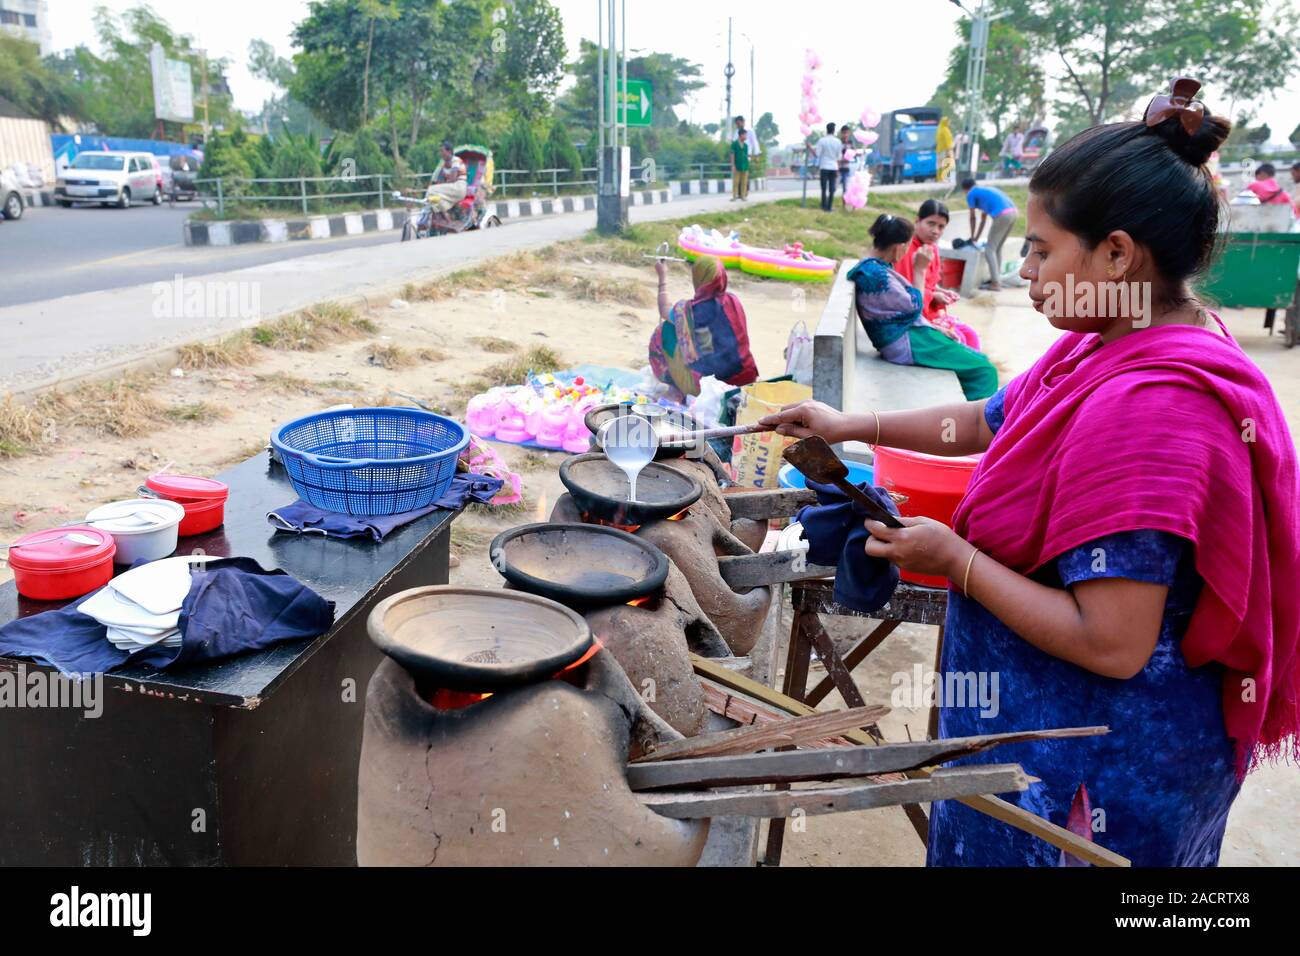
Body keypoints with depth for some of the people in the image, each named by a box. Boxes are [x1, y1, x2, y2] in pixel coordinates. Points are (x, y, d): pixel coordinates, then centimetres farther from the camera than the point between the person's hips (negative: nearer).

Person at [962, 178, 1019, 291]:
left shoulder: (971, 194, 9)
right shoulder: (985, 190, 32)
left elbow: (972, 218, 15)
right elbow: (983, 218, 36)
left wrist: (972, 237, 28)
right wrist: (977, 237, 41)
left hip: (1002, 215, -8)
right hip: (1013, 212, 8)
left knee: (989, 249, 1)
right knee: (997, 248, 21)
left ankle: (996, 283, -4)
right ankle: (996, 279, 26)